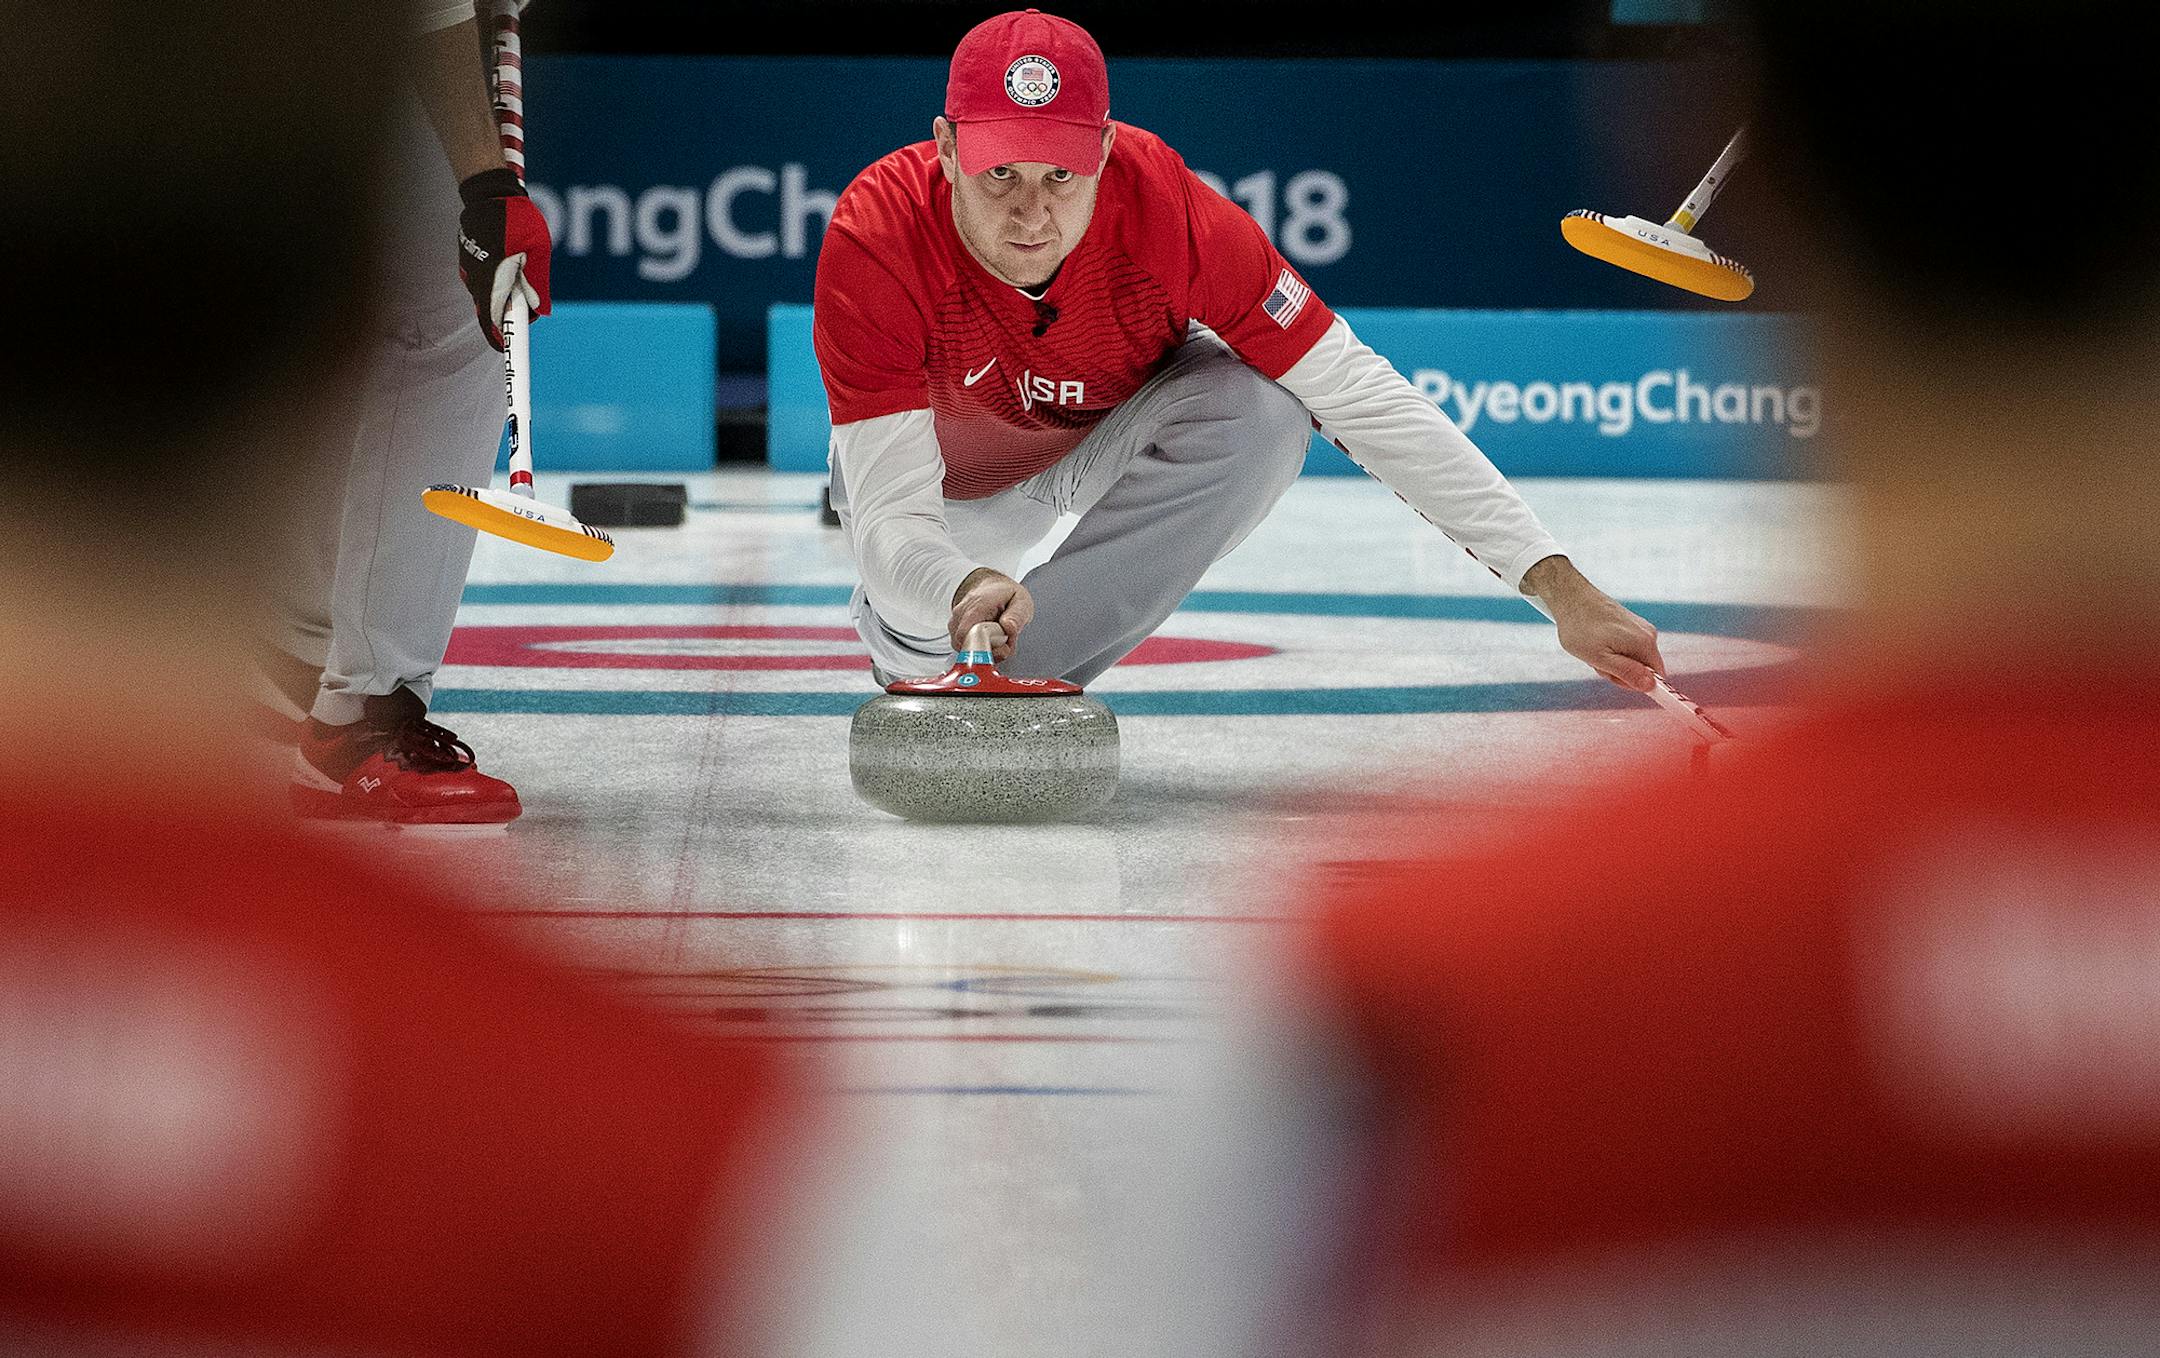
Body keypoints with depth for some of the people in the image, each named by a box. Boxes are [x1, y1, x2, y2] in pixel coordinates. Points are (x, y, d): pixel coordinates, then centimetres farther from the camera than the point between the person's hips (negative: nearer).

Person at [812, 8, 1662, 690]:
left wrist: (1559, 587, -36)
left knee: (1265, 413, -30)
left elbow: (1365, 401, -32)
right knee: (924, 647, -19)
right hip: (943, 464, 2)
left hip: (1110, 432, -2)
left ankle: (1020, 682, -19)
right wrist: (964, 589, -64)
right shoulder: (875, 240, -37)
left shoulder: (1168, 208, -35)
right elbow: (892, 520, -39)